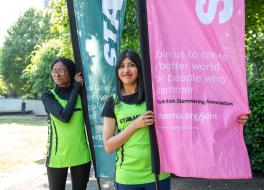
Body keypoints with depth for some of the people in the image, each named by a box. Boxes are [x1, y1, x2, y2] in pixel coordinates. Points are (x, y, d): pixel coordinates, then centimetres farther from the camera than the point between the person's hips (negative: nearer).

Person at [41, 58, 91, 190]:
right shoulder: (48, 96, -3)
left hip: (81, 155, 2)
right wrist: (76, 88, -11)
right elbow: (64, 116, -19)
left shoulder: (81, 93, 4)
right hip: (57, 155, -2)